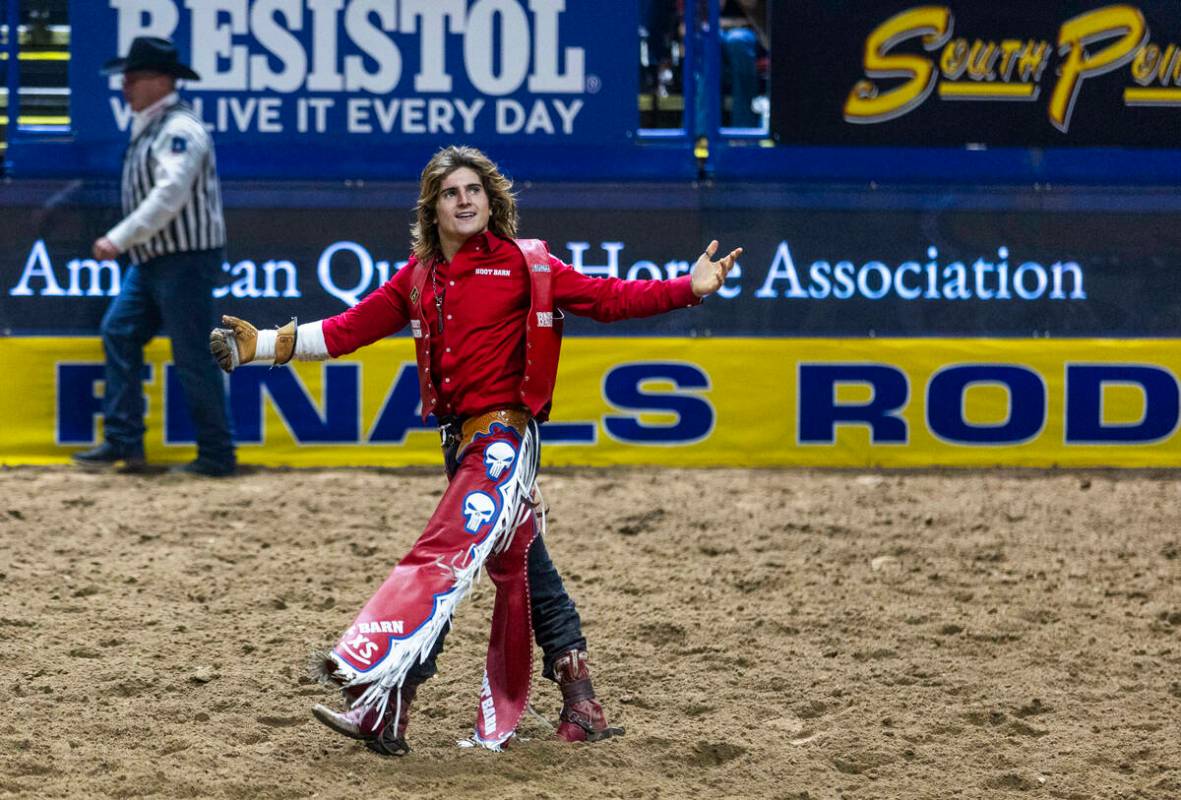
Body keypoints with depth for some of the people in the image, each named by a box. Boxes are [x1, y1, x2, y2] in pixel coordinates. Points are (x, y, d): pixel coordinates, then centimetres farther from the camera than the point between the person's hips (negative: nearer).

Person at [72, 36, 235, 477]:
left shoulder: (179, 129, -16)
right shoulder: (147, 126, 14)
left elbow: (169, 197, -25)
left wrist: (119, 239, -25)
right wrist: (125, 242, 13)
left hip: (186, 259, -10)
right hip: (152, 260, 10)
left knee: (193, 356, -5)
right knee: (118, 333, 4)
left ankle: (217, 454, 3)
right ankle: (123, 441, 6)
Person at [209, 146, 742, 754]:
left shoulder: (522, 265, -3)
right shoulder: (420, 277, 12)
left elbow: (605, 298, -5)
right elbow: (350, 329, 15)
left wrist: (690, 288, -15)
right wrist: (263, 346, 11)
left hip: (503, 436, -7)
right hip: (462, 442, 7)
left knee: (445, 555, -17)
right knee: (521, 569, 11)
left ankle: (385, 706, -21)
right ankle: (581, 709, 18)